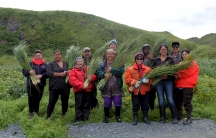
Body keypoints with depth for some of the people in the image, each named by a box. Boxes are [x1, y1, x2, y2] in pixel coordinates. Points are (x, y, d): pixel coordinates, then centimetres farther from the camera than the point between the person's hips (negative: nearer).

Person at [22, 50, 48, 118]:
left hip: (40, 84, 1)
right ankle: (31, 112, 15)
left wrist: (41, 76, -22)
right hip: (31, 84, -1)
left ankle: (36, 110, 28)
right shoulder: (30, 63, 3)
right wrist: (29, 72, -23)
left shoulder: (45, 65, 6)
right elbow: (23, 71, -2)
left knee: (38, 98, 10)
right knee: (31, 98, 2)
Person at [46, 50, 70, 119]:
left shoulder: (66, 63, 14)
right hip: (55, 87, -3)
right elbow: (49, 73, -11)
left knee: (65, 101, 11)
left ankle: (64, 115, 25)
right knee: (52, 101, -4)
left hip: (65, 86, 4)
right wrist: (60, 74, -16)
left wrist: (68, 73, -7)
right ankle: (48, 117, 3)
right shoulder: (51, 64, 3)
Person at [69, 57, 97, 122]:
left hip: (88, 90, 4)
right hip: (79, 91, -3)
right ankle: (78, 119, 6)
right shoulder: (73, 70, 4)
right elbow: (72, 80, -11)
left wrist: (91, 77, -14)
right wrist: (81, 85, -22)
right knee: (79, 105, -2)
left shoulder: (88, 69, 15)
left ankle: (85, 118, 16)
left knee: (86, 105, 8)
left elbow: (94, 77, 12)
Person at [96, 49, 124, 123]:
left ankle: (118, 116, 20)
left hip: (116, 87, -1)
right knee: (106, 103, 6)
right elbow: (98, 72, -5)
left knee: (118, 102, 4)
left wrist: (111, 70, -17)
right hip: (106, 87, 1)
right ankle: (106, 117, 21)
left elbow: (121, 71, -12)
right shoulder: (103, 64, 8)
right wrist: (104, 74, -23)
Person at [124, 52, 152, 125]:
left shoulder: (148, 69, 6)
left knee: (145, 105, 10)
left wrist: (147, 80, -18)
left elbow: (151, 79, 4)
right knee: (135, 105, 3)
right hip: (134, 91, -2)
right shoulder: (130, 69, 0)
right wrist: (134, 82, -21)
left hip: (145, 91, 2)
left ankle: (145, 118, 26)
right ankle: (135, 119, 17)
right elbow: (127, 79, -7)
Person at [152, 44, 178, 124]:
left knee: (170, 99, -7)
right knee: (161, 100, 4)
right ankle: (162, 117, 13)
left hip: (168, 81, -2)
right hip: (158, 82, 2)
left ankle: (175, 117, 4)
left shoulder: (170, 59, 7)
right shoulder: (156, 60, 12)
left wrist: (167, 75, -17)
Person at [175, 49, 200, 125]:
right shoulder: (181, 64, 21)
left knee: (187, 102, -7)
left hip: (187, 86, -7)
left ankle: (189, 118, 0)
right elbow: (177, 73, 17)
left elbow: (189, 73, -13)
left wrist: (179, 75, -10)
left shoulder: (193, 63, 1)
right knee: (178, 101, 11)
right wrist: (176, 75, -6)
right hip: (179, 85, 7)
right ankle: (179, 116, 23)